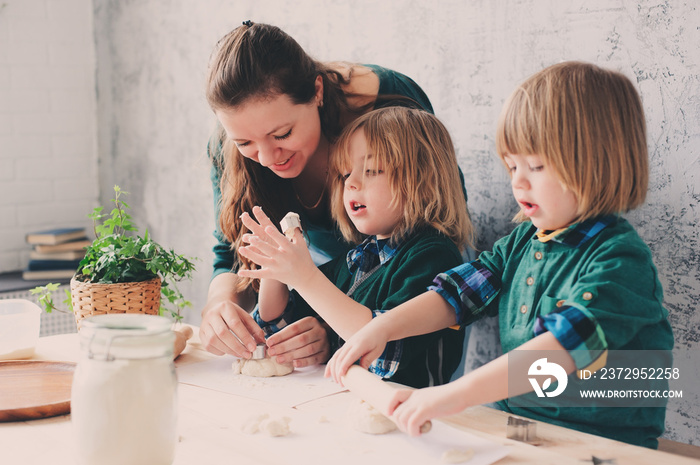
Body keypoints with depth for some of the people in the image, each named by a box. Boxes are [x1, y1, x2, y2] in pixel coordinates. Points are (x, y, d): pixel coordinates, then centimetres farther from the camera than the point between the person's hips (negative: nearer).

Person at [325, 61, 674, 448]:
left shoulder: (620, 259, -15)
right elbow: (458, 293, 9)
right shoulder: (523, 240, 10)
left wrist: (456, 393, -37)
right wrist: (382, 327, -8)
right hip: (515, 431, 7)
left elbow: (569, 343, -29)